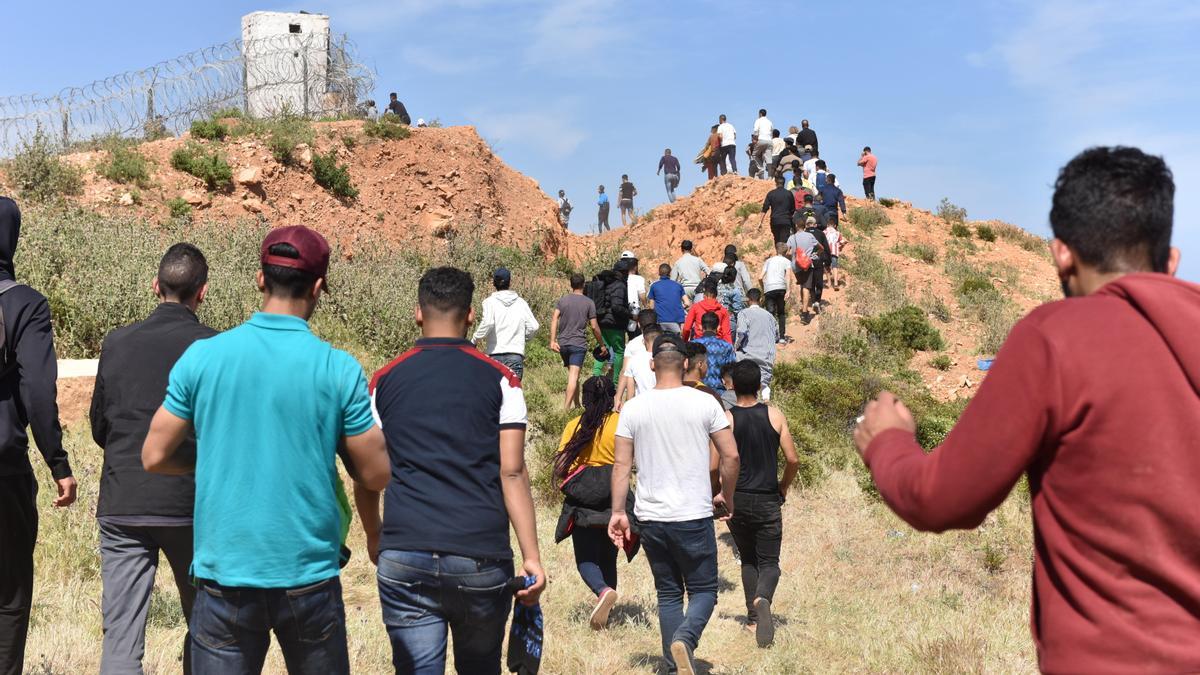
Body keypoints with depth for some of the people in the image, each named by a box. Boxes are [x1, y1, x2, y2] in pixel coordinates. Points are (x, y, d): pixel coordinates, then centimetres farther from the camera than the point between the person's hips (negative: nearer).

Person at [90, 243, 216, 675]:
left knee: (120, 634, 3)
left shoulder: (116, 343, 2)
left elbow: (99, 428, 11)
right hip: (190, 507, -2)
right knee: (204, 625, 17)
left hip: (120, 506, 2)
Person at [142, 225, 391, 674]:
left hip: (224, 574, 1)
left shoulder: (202, 356, -5)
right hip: (309, 575, -1)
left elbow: (154, 457, 1)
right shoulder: (339, 370, -9)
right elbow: (375, 475, -3)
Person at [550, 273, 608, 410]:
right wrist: (602, 345, 8)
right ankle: (566, 408, -20)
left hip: (562, 343, 4)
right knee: (573, 376, -10)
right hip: (579, 344, -4)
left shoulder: (562, 300, 7)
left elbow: (554, 319, -5)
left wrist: (552, 341, -9)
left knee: (572, 374, 18)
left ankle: (577, 405, 24)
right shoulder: (589, 303, 0)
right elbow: (594, 327, -2)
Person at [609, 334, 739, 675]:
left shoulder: (633, 408, 0)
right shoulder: (705, 403, -4)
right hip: (694, 516, -2)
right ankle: (685, 638, -19)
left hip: (651, 518, 3)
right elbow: (730, 456, -2)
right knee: (703, 590, 8)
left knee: (668, 593, 15)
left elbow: (621, 464, 0)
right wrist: (727, 497, 12)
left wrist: (618, 512, 5)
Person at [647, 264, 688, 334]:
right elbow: (686, 303, 8)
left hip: (661, 321, -1)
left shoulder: (654, 286, 10)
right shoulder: (678, 285, 14)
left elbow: (652, 306, 9)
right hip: (677, 320, 1)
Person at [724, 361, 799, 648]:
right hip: (768, 501, 0)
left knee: (748, 560, 19)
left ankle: (753, 618, 19)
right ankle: (763, 599, -25)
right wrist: (784, 487, 15)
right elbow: (793, 459, -3)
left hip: (736, 500, 0)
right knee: (769, 562, 6)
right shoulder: (775, 415, -2)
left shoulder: (726, 419, -7)